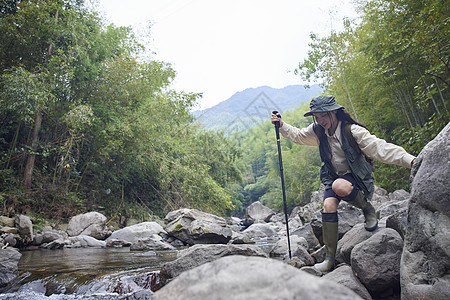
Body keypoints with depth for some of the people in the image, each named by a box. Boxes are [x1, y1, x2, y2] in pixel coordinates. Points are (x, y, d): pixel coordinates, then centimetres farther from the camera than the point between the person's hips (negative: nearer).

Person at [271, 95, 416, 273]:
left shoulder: (351, 130, -18)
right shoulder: (318, 131, -1)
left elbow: (379, 148, -24)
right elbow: (298, 136, 15)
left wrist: (410, 160, -35)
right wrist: (281, 126, 1)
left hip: (356, 175, -4)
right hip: (333, 176, 5)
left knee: (339, 187, -38)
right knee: (328, 206, -19)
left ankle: (368, 209, -5)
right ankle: (330, 259, -11)